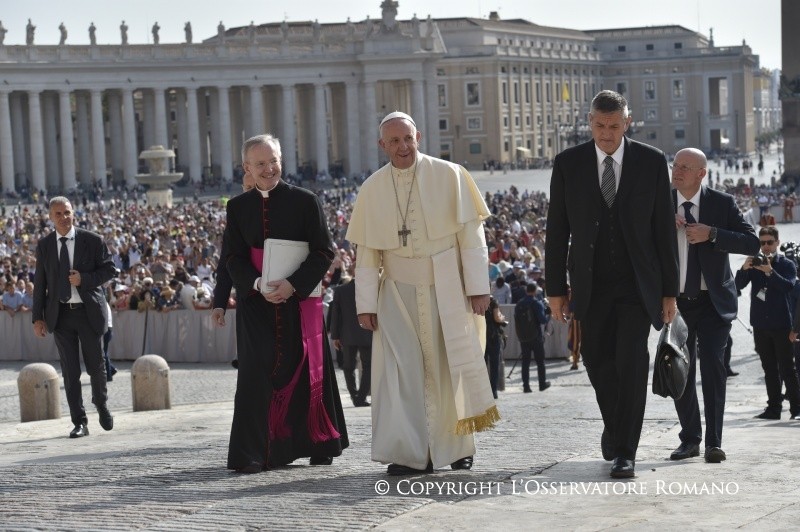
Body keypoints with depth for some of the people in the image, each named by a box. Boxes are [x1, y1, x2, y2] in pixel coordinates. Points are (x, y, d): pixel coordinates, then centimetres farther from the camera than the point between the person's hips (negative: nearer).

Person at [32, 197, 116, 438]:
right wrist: (38, 317, 2)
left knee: (95, 366, 7)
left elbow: (109, 269, 0)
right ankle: (79, 423, 6)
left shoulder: (92, 240, -2)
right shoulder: (44, 246, 5)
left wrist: (84, 279, -16)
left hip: (89, 311, -1)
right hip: (60, 314, 1)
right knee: (70, 372, 1)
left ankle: (101, 404, 36)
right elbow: (40, 282, 7)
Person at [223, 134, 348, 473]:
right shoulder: (238, 207, 7)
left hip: (300, 300, -1)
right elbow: (232, 257, 4)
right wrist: (258, 285, -14)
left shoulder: (305, 201, 0)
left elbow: (324, 251, -3)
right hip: (255, 302, 1)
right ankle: (253, 453, -6)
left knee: (306, 370, 6)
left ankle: (319, 445, 22)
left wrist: (293, 284, -15)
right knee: (258, 374, -6)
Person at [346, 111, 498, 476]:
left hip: (447, 290, -1)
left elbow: (471, 235, -4)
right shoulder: (372, 190, 2)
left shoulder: (449, 176, -4)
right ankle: (410, 453, -6)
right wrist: (365, 303, -1)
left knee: (449, 368, 6)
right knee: (400, 369, -7)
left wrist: (478, 286, -9)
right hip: (399, 293, 1)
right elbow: (366, 252, 4)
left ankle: (459, 447, 21)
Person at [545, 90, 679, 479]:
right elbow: (557, 230, 4)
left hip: (638, 282, -2)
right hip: (591, 283, 2)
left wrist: (670, 290, -1)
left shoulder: (651, 162, -1)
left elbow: (664, 228, 1)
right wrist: (556, 288, 1)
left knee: (631, 363, -10)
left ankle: (625, 452, -3)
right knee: (596, 360, 9)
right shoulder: (568, 163, 0)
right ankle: (616, 422, 37)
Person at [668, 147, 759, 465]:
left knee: (713, 366, -13)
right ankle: (689, 438, 19)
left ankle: (714, 442, -9)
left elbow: (752, 243, -10)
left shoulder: (722, 203, -3)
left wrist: (712, 234, -21)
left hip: (714, 303, -2)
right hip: (676, 303, 3)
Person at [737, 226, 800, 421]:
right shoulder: (755, 263, 10)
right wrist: (744, 269, -20)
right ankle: (774, 407, 9)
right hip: (760, 324, 4)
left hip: (781, 324, -4)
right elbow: (738, 285, -1)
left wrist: (770, 272, -29)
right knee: (769, 368, 7)